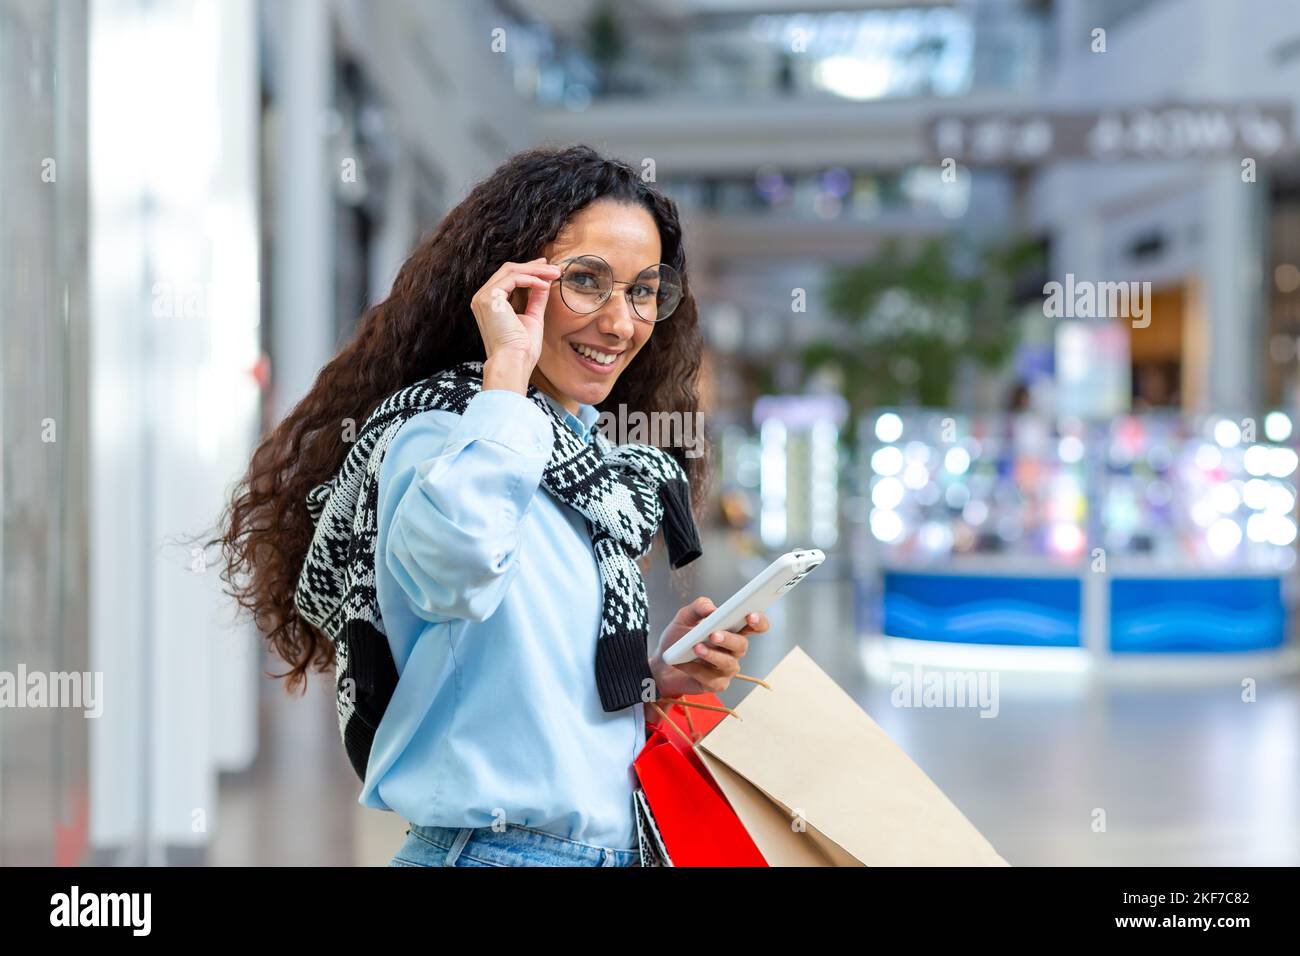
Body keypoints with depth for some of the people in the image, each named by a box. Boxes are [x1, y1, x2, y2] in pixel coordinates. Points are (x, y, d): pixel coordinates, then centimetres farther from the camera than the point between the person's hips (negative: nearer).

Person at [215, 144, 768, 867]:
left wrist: (657, 679, 1)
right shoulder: (438, 432, -12)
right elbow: (448, 569, -36)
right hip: (494, 849, -7)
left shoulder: (595, 466, 12)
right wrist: (506, 370, -25)